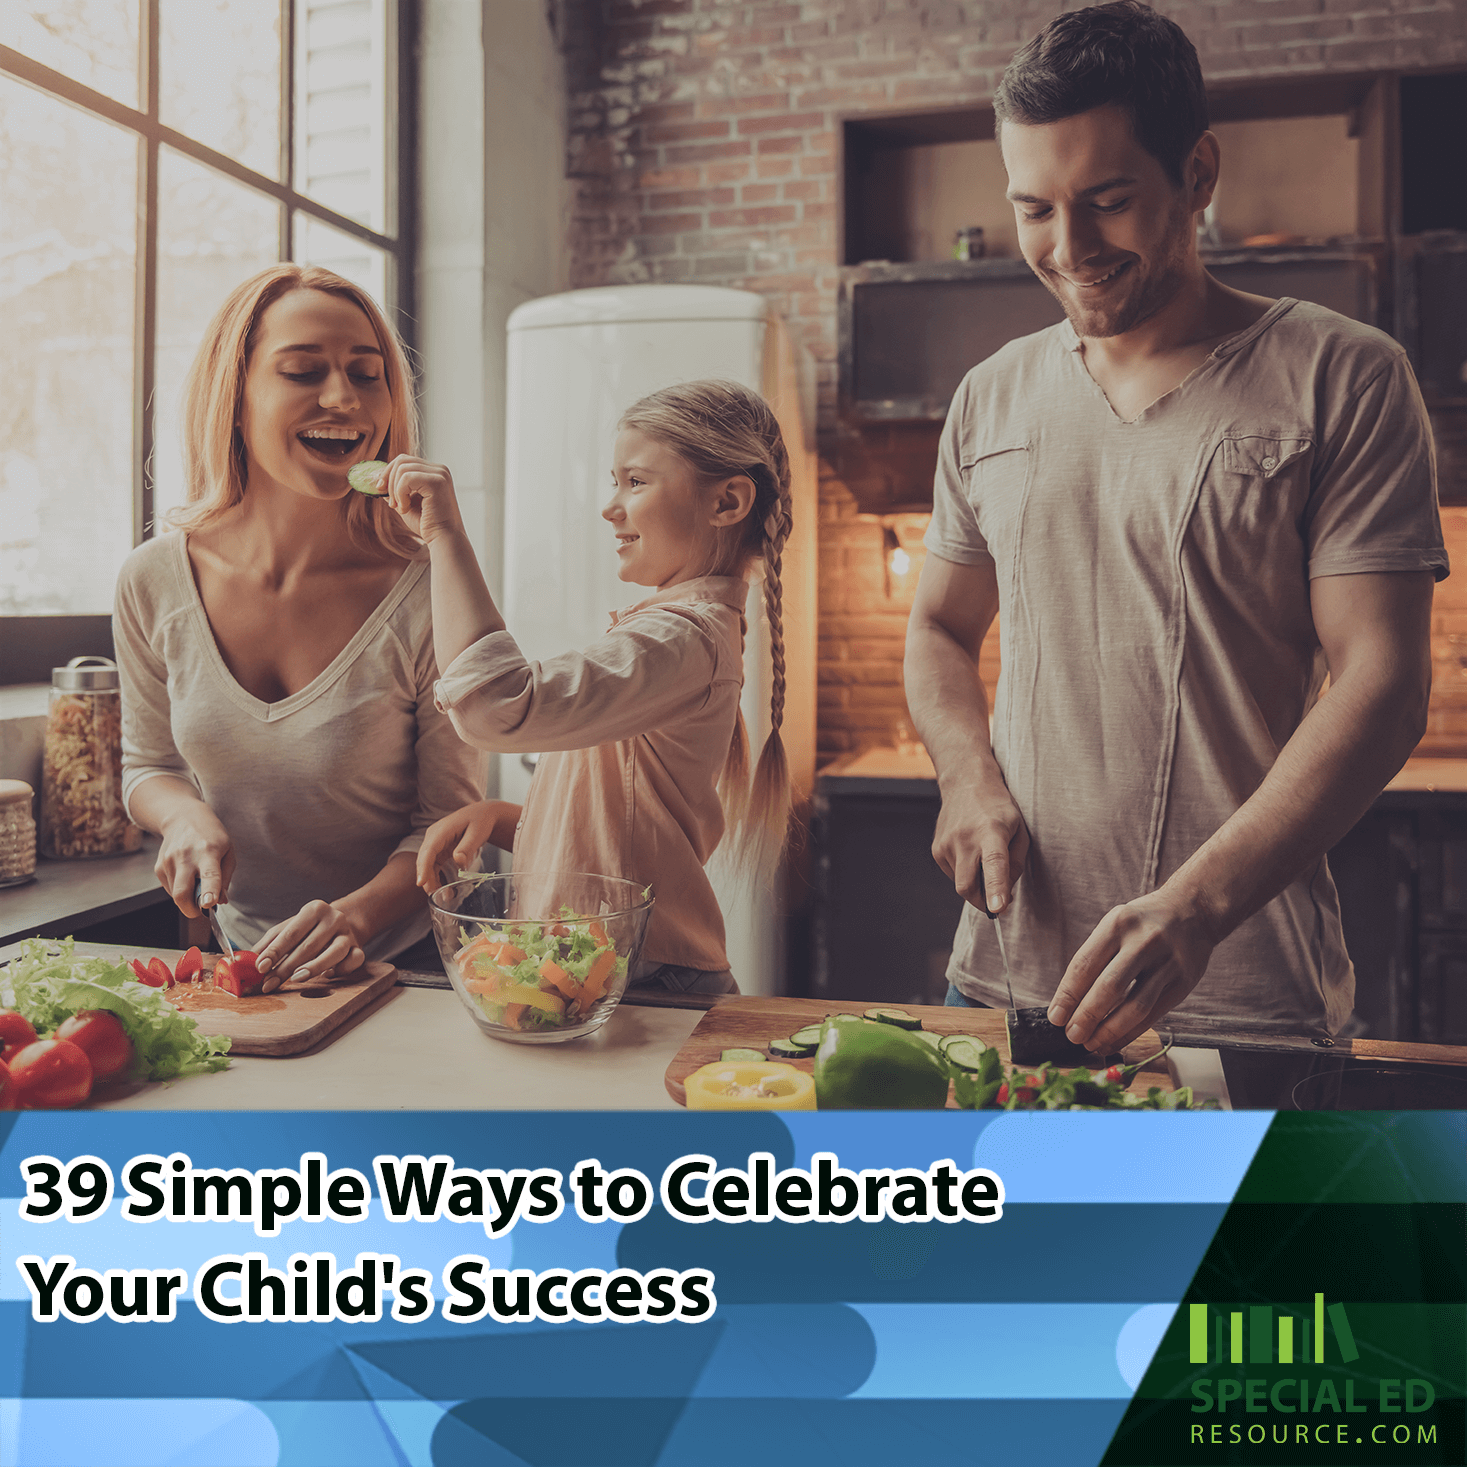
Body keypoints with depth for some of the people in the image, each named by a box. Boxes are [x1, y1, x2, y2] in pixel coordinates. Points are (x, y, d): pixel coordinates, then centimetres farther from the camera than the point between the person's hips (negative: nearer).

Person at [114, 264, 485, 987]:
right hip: (237, 959, 3)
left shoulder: (429, 594, -15)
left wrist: (357, 915, -24)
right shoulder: (153, 581, -4)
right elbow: (148, 764, 12)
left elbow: (450, 819, -7)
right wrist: (186, 814, -9)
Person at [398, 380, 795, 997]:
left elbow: (493, 704, -33)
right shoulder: (678, 624, 16)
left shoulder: (683, 638, -17)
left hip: (644, 988, -9)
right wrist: (499, 815, 3)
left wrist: (445, 533, -23)